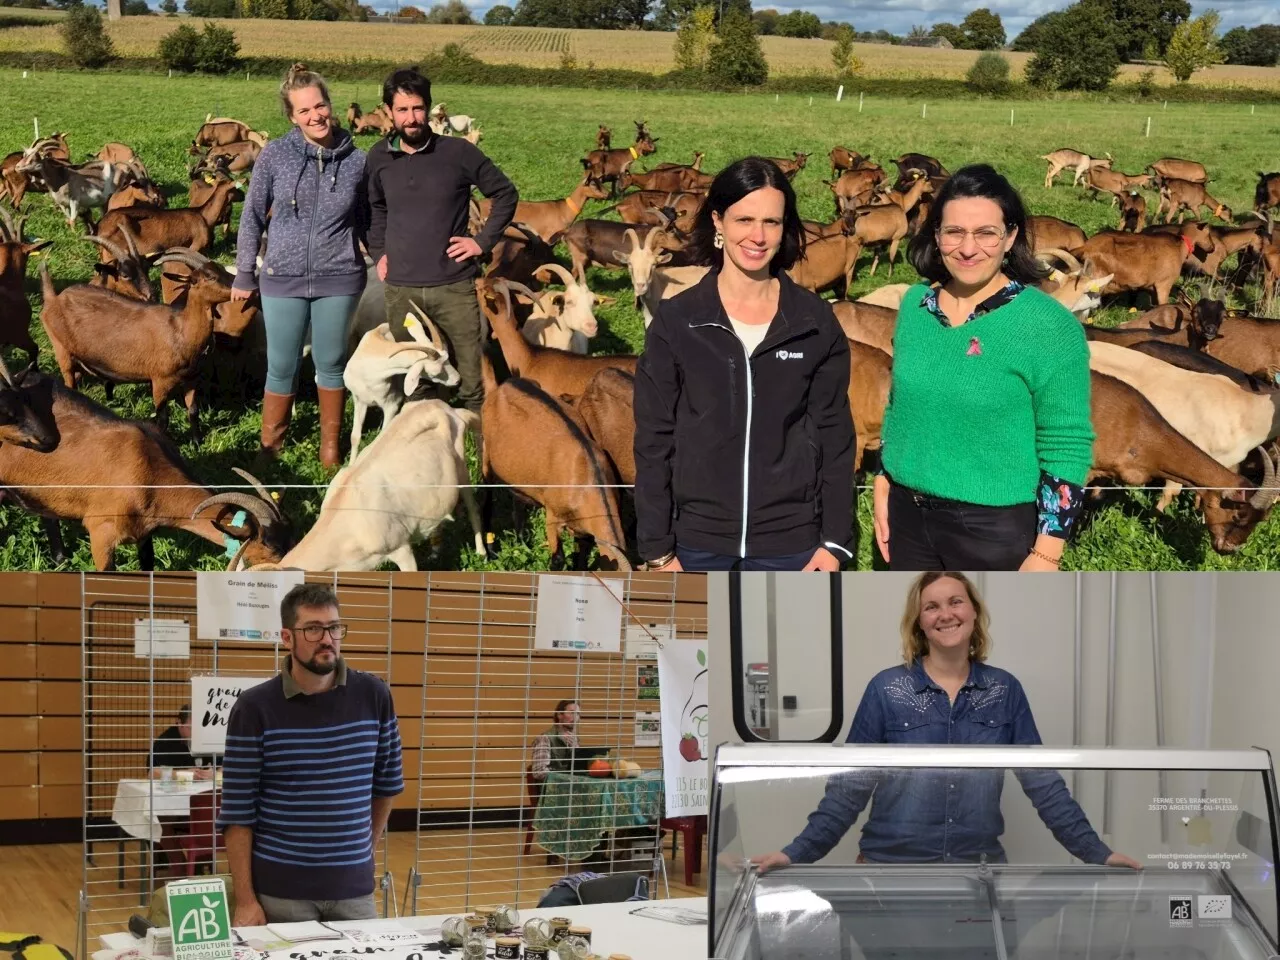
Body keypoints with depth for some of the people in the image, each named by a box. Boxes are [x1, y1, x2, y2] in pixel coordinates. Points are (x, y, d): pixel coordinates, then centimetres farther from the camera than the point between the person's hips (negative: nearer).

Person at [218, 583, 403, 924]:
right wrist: (245, 900, -10)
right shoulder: (254, 708, -7)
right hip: (279, 891, -2)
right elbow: (238, 813, -7)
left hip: (354, 889, 3)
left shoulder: (373, 696, 0)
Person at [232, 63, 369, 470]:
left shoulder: (355, 160, -3)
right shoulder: (275, 155, -6)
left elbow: (367, 222, 9)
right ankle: (270, 445, 25)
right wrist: (244, 275, 4)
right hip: (283, 278, -1)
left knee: (331, 363, 12)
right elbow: (252, 216, 1)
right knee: (282, 368, 8)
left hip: (339, 280, 1)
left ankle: (330, 444, 28)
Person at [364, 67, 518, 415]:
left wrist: (483, 241, -3)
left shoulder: (458, 152, -6)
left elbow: (505, 193, 4)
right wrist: (378, 251, 11)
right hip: (401, 290, 3)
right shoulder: (379, 157, 4)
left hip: (454, 286, -3)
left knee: (472, 383, -1)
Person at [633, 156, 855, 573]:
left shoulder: (816, 323, 0)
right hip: (699, 542, 0)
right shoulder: (676, 320, -2)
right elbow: (654, 441, -1)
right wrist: (658, 550, -4)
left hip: (790, 543, 0)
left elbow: (834, 437, 4)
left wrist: (835, 541, -1)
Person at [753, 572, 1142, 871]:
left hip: (980, 868, 2)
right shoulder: (886, 689, -2)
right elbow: (850, 787, -2)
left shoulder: (1005, 690, 4)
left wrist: (1098, 853, -3)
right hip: (891, 867, -2)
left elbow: (1043, 781, 4)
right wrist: (797, 854, -12)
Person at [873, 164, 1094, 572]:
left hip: (997, 526, -5)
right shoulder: (916, 304, 3)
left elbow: (1066, 449, -14)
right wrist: (883, 483, 12)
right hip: (908, 514, 6)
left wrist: (1046, 555, -16)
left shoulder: (1048, 325, -14)